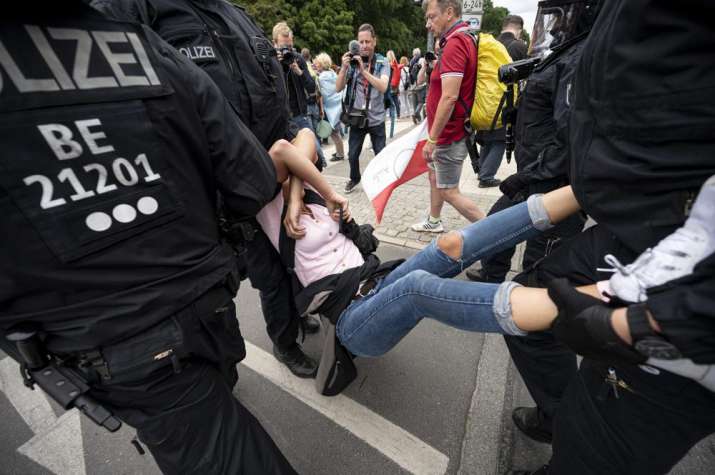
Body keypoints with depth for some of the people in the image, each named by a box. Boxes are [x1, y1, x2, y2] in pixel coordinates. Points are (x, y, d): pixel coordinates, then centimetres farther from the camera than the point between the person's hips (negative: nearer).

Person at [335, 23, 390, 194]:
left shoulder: (382, 62, -1)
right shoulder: (352, 61, 1)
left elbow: (383, 87, -18)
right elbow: (338, 88, -4)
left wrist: (363, 70, -24)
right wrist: (344, 67, -18)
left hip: (376, 118, -1)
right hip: (356, 117, 1)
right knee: (352, 154, 8)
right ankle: (354, 178, 34)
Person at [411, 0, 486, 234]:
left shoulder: (455, 43, -19)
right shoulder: (463, 39, 13)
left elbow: (449, 97, -27)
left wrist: (432, 138, -24)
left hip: (449, 135, -10)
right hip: (449, 131, 10)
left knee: (449, 192, -3)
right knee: (435, 175, 21)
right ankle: (433, 221, 38)